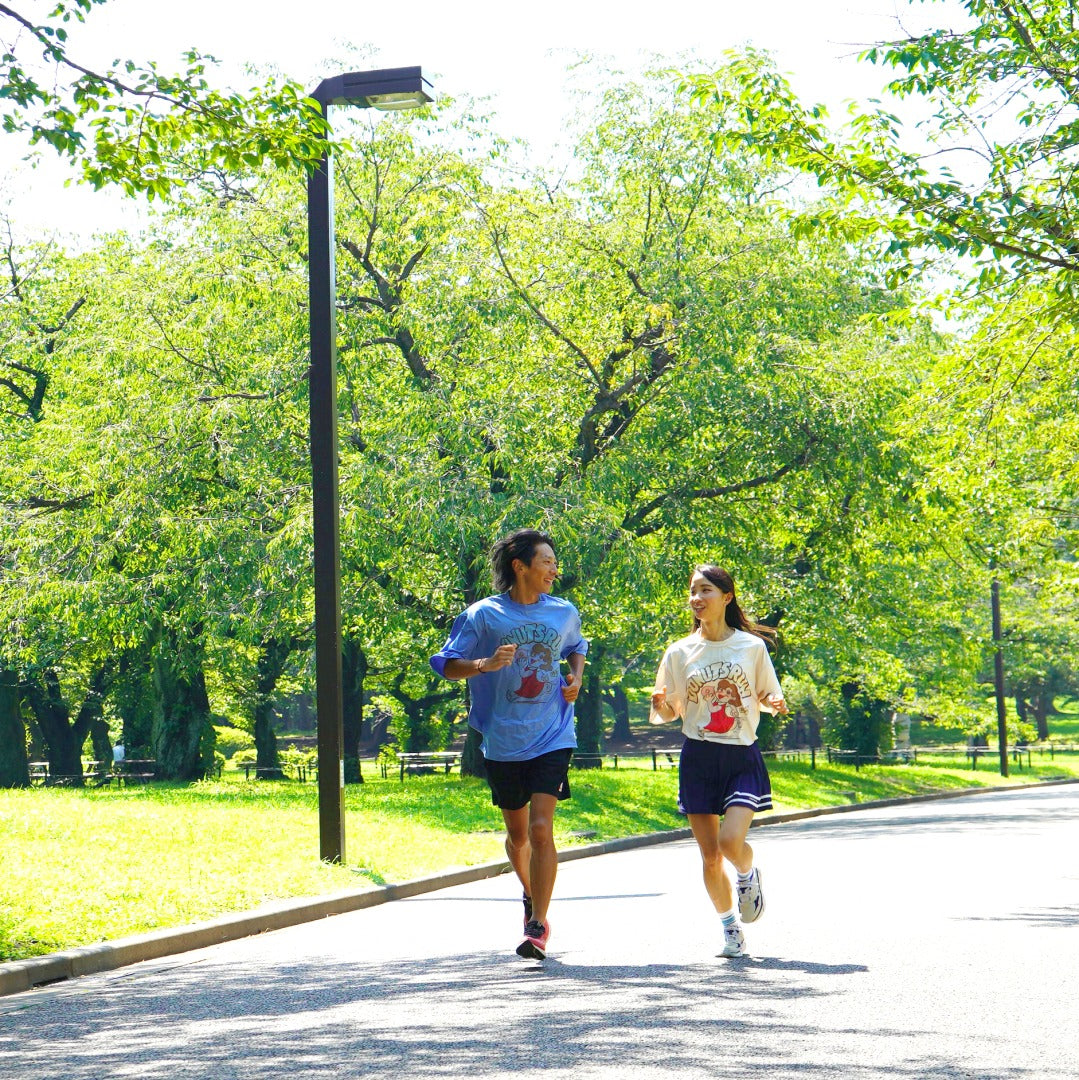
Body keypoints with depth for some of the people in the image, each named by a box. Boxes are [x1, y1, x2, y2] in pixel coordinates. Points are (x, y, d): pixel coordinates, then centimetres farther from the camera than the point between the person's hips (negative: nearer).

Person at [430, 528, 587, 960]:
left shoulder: (564, 612, 6)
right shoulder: (483, 615, -4)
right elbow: (448, 665, -4)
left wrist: (576, 678, 8)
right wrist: (485, 664, -22)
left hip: (551, 740, 0)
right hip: (502, 742, 0)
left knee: (540, 830, -13)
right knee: (517, 833, 14)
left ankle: (538, 925, -8)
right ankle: (530, 895, 44)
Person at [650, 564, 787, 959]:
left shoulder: (751, 646, 0)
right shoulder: (680, 652, 3)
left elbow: (769, 697, 10)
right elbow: (667, 713, 6)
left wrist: (775, 702, -13)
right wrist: (660, 706, -16)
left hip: (743, 756, -2)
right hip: (698, 758, 2)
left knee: (731, 840, -19)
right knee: (710, 856, 2)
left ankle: (748, 876, 16)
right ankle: (730, 929, 20)